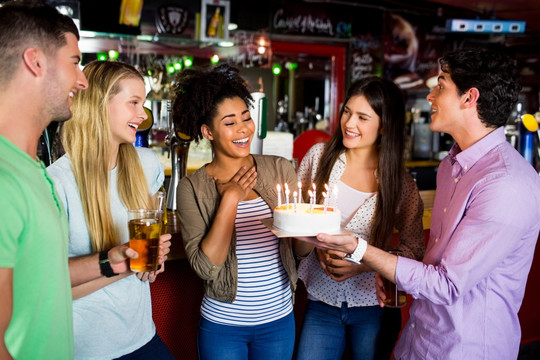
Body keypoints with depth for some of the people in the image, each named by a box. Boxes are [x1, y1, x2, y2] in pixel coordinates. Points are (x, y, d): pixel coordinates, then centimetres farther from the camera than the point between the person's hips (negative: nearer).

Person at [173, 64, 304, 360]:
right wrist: (230, 198, -18)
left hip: (279, 319, 2)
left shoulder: (280, 169, -3)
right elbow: (205, 266, -18)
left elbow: (303, 248, 0)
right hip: (222, 325, -2)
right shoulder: (193, 188, -9)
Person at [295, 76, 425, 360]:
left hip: (374, 307, -1)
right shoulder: (319, 156, -3)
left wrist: (363, 263, -16)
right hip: (321, 301, 1)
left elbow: (413, 249, -2)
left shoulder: (400, 182, -7)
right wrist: (317, 246, -12)